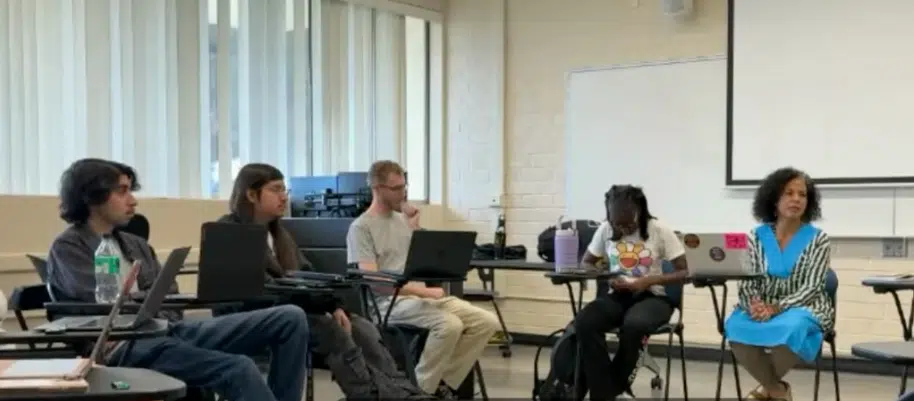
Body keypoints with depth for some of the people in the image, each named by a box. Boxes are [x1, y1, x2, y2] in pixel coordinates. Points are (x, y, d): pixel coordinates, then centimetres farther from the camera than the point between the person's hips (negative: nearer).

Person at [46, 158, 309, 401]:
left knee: (290, 318, -10)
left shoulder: (135, 244, 25)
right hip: (126, 347, -7)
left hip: (170, 329, 7)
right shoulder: (67, 247, 5)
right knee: (238, 368, -33)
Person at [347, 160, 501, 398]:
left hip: (422, 296, 7)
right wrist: (422, 291, -23)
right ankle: (421, 390, -15)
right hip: (389, 302, -7)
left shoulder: (403, 219, 17)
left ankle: (443, 383, -3)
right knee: (449, 324, -33)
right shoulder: (361, 228, -5)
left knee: (487, 322, -10)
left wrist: (414, 228, 5)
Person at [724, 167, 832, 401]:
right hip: (762, 308, 2)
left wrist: (776, 308, -24)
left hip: (803, 310, -2)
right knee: (736, 328, -33)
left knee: (788, 329, -39)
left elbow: (811, 287, -9)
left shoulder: (818, 239, -1)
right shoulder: (756, 236, 6)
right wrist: (753, 304, -22)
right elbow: (747, 282, 2)